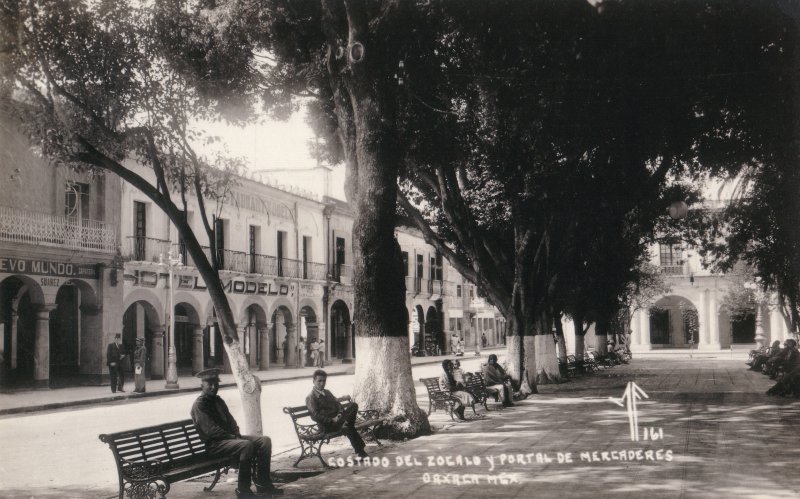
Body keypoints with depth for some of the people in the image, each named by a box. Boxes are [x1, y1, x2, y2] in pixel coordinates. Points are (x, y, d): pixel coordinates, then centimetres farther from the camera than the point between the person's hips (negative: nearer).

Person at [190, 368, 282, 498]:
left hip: (229, 437, 9)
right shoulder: (199, 405, -9)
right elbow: (210, 431, -17)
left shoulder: (218, 400, 18)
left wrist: (236, 434, -1)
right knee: (246, 445, -34)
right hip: (214, 444, -9)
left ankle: (263, 483, -6)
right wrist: (232, 437, -18)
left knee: (265, 441, -7)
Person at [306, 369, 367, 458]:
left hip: (336, 419, 7)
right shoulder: (310, 397, -2)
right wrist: (332, 420, -20)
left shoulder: (327, 392, 22)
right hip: (327, 425, -6)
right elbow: (315, 416, -12)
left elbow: (337, 404, 16)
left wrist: (340, 414, -7)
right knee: (345, 427, -37)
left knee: (353, 405, -19)